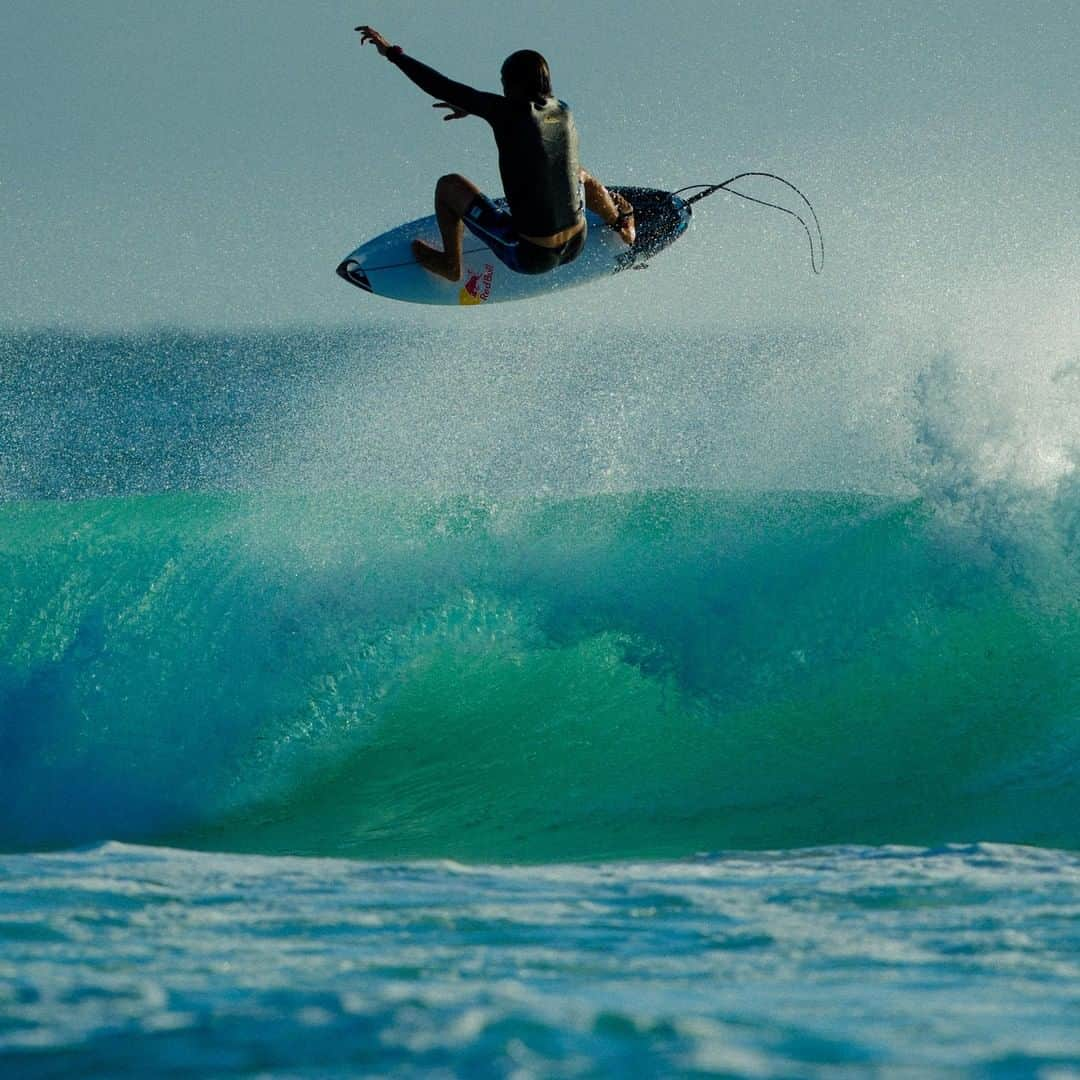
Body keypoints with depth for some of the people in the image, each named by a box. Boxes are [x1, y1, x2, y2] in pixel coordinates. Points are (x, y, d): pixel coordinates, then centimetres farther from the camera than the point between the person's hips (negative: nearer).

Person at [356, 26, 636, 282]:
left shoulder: (510, 113, -18)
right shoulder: (563, 112, 0)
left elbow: (444, 89, -16)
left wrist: (392, 53, -8)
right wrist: (471, 109, 34)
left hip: (530, 257, -5)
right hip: (575, 247, 5)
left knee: (449, 185, 10)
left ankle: (450, 264, 28)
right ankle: (620, 222, 56)